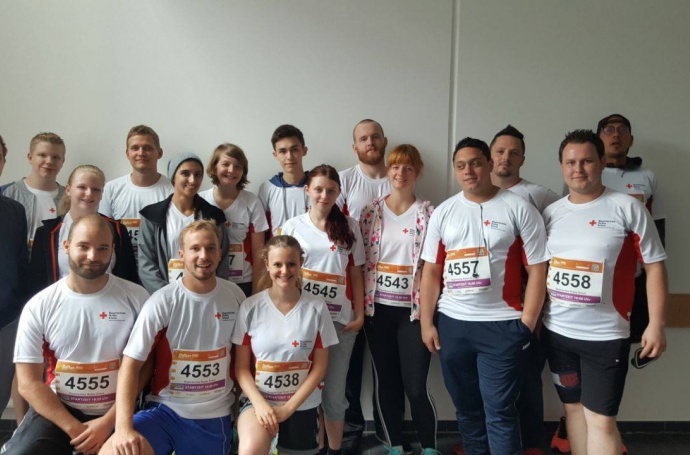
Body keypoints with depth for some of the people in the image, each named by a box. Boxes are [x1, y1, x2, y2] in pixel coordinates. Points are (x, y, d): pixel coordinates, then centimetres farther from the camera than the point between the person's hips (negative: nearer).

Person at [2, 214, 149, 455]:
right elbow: (29, 383, -3)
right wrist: (74, 428, -12)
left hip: (117, 413, 0)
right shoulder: (39, 306, -3)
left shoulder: (136, 298, -5)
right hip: (57, 409, 0)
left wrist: (108, 422, -12)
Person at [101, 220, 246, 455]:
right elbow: (130, 364, -16)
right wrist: (124, 427, -28)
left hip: (215, 417, 3)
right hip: (165, 409, -2)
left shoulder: (235, 296, -2)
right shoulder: (162, 301, -13)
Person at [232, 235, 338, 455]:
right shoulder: (250, 307, -6)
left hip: (302, 406, 2)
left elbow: (319, 367, -2)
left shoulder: (316, 308, -5)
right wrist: (260, 404, -15)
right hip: (258, 401, -1)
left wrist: (288, 407, -9)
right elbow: (241, 367, -2)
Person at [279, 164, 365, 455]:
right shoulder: (292, 227, 4)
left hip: (340, 319, 0)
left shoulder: (349, 227, 6)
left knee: (334, 391, 6)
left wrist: (360, 314, 0)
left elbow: (356, 275, 7)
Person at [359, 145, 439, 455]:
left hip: (414, 308, -2)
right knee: (386, 381, 11)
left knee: (416, 385, -2)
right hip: (378, 308, 2)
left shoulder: (428, 214, -1)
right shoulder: (371, 211, 5)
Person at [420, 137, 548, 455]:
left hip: (503, 325, -4)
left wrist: (526, 324, -10)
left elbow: (537, 269, -5)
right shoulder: (443, 213, 7)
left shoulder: (518, 209, -3)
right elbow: (431, 271, 8)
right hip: (451, 324, 4)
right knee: (466, 407, 16)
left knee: (498, 412, 0)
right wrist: (426, 323, 4)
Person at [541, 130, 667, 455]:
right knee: (574, 408, 17)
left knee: (600, 419, -1)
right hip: (556, 332, 4)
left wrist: (656, 324, -10)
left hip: (605, 335, -4)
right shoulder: (551, 213, 6)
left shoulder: (627, 208, -7)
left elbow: (654, 266, -5)